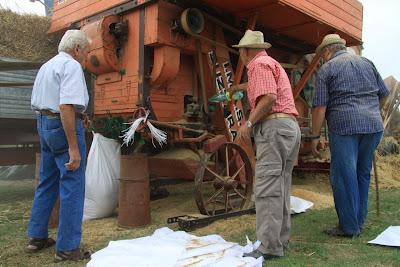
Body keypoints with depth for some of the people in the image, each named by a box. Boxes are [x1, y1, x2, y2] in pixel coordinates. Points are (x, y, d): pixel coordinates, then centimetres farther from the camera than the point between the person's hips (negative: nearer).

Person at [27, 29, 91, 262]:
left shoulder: (46, 66, 18)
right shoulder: (71, 66, -12)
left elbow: (37, 103, 21)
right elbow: (66, 106, -23)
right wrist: (73, 147, -25)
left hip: (44, 124, 10)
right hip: (64, 127, -10)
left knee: (47, 183, 17)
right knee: (72, 187, -4)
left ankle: (37, 238, 26)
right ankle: (67, 248, 1)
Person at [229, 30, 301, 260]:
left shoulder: (259, 64, -4)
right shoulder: (272, 63, 26)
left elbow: (269, 97, -19)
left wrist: (249, 123, -12)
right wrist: (240, 87, 64)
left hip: (274, 127, -10)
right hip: (291, 128, 10)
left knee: (267, 188, -11)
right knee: (281, 188, 11)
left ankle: (270, 246, -11)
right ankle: (281, 239, 17)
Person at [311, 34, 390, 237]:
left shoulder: (327, 69, 2)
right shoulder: (367, 63, 18)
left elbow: (320, 106, -6)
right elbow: (384, 94, 21)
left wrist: (315, 136, -2)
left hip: (344, 126, -6)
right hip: (374, 126, 6)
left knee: (344, 177, 0)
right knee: (363, 174, 15)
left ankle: (349, 227, 5)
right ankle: (359, 222, 23)